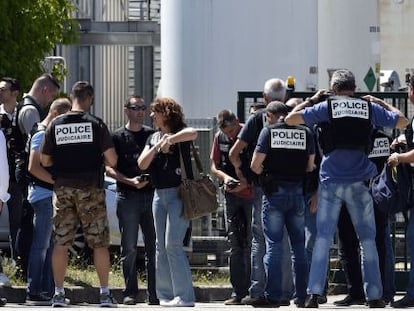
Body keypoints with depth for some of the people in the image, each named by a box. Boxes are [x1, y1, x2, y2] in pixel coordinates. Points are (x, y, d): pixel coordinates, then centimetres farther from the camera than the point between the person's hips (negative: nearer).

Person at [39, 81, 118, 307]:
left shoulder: (55, 125, 2)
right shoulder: (96, 124, -5)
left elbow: (44, 160, 6)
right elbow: (112, 160, -8)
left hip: (62, 188, 2)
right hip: (90, 187, -2)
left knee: (60, 242, 6)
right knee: (99, 243, 4)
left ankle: (58, 293, 4)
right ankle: (105, 294, 2)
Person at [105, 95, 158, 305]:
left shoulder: (152, 135, 14)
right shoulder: (118, 137, 5)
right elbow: (109, 168, 0)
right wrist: (130, 181, -14)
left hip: (151, 194, 3)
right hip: (127, 196, -3)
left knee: (154, 247, 1)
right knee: (129, 248, -3)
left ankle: (155, 294, 4)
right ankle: (130, 292, 2)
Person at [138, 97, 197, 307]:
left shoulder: (180, 133, -4)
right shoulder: (153, 138, 17)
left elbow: (193, 134, -29)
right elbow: (142, 164, 5)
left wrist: (169, 140, -25)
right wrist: (157, 146, -7)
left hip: (179, 193, -8)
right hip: (159, 194, 8)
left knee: (173, 244, -13)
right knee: (161, 246, 7)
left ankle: (184, 296, -11)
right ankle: (166, 294, 11)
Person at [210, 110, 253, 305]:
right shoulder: (220, 138, 5)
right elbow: (214, 166, 10)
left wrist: (246, 184, -21)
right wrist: (225, 177, -10)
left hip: (252, 194, -4)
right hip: (232, 195, 4)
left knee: (251, 243, -5)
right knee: (235, 244, 3)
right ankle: (238, 292, 5)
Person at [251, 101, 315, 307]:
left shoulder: (268, 131, -3)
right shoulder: (305, 132, 5)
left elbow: (255, 165, -6)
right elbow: (310, 166, 4)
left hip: (274, 193, -2)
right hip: (298, 193, 2)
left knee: (274, 245, 1)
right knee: (299, 245, 9)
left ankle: (273, 297, -3)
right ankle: (301, 296, 7)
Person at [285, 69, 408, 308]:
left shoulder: (326, 107, -2)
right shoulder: (369, 108, 4)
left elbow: (290, 119, -3)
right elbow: (402, 121, 16)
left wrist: (311, 100, 10)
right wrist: (381, 103, 25)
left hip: (331, 181, -1)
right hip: (359, 181, 1)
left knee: (323, 238, 0)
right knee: (367, 239, 8)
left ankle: (314, 293, -8)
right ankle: (374, 295, 7)